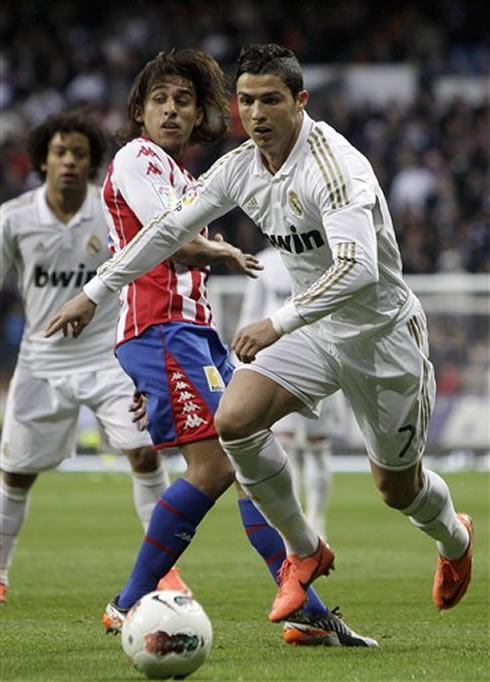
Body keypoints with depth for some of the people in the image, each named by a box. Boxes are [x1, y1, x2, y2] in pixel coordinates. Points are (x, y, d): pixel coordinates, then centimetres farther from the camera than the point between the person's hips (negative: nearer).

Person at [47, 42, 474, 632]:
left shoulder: (334, 165, -28)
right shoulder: (240, 168, -5)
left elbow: (358, 270, -39)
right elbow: (170, 228, 5)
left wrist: (278, 323, -42)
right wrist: (94, 293, 3)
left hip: (381, 331, -6)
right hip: (315, 328, 6)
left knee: (396, 487, 6)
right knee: (233, 421, -17)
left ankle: (455, 540, 44)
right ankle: (304, 553, 4)